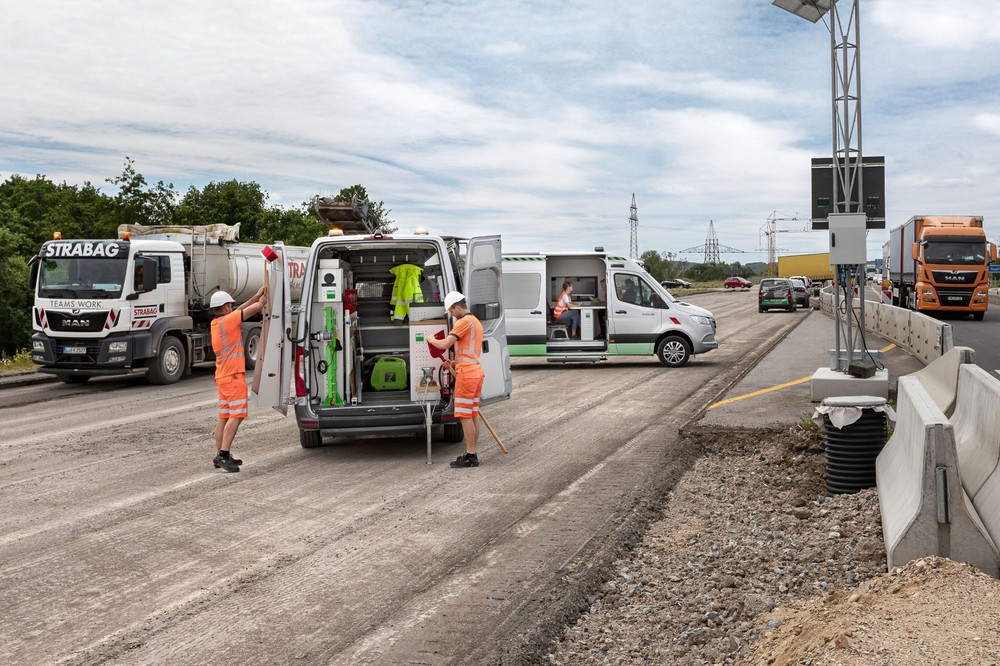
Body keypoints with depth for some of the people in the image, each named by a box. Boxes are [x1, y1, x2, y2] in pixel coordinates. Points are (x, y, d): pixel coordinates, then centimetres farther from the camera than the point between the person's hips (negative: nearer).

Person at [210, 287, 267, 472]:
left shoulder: (216, 323, 12)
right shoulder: (227, 321, -13)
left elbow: (239, 311, 25)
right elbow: (256, 308, -9)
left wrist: (257, 296, 25)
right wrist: (262, 299, 12)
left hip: (222, 376, 9)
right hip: (233, 375, -9)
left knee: (224, 416, 11)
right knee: (236, 415, -11)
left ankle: (220, 455, 13)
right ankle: (223, 454, -17)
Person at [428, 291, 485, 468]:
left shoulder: (464, 321, -12)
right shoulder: (476, 322, 19)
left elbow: (444, 344, -17)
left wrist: (431, 340, 1)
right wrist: (455, 362, 21)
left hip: (466, 372, -10)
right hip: (476, 369, 10)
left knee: (465, 415, -7)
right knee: (473, 414, 10)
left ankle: (471, 456, -6)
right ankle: (472, 454, 14)